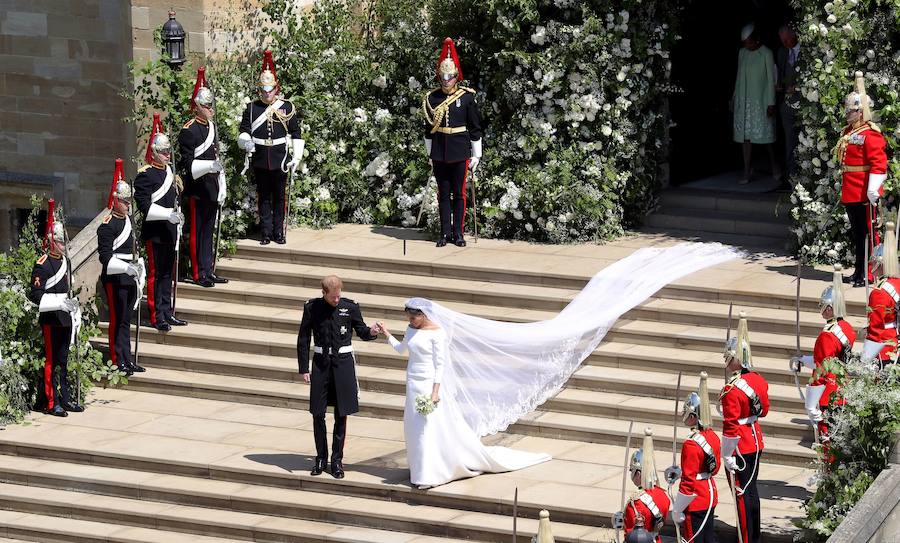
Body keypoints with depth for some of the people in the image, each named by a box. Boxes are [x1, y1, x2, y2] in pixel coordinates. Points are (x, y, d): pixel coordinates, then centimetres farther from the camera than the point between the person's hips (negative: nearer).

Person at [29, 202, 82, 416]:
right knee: (52, 362, -4)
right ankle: (52, 403, -1)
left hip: (65, 319, 8)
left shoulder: (66, 262, 14)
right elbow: (36, 295, -18)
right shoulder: (42, 266, -12)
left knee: (63, 361, 14)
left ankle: (65, 398, 20)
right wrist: (60, 302, -25)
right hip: (51, 320, -8)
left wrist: (75, 314, 18)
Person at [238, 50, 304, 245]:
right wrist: (246, 142, -19)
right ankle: (266, 233, 12)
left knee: (280, 197, 5)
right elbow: (244, 132, 4)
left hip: (280, 161, -1)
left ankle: (279, 232, 13)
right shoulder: (251, 108, 3)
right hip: (260, 161, 1)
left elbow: (296, 134, 5)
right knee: (263, 198, 6)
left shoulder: (287, 108, 2)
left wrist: (297, 157, 0)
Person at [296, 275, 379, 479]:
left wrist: (371, 332, -18)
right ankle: (321, 458, 18)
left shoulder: (350, 307, -4)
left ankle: (337, 460, 12)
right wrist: (303, 369, 0)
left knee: (341, 415, 3)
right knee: (318, 414, 4)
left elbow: (361, 332, 7)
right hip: (321, 363, 1)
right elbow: (303, 339, 3)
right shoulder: (312, 308, -3)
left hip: (343, 363, 0)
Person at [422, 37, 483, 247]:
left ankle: (458, 233, 9)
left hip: (460, 153, -2)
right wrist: (429, 154, 10)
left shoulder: (467, 97, -2)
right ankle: (445, 233, 12)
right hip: (439, 153, 2)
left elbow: (475, 127, 1)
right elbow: (429, 128, 10)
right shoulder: (432, 99, 3)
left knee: (459, 194, 3)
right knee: (443, 194, 7)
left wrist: (476, 155, 0)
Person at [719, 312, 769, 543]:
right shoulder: (758, 380, 1)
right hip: (756, 442, 8)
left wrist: (727, 457, -16)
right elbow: (764, 410, 15)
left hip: (740, 446, -8)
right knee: (751, 489, 18)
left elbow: (730, 427, -22)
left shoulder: (732, 390, -23)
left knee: (742, 493, 1)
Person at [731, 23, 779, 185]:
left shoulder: (766, 54, -7)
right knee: (745, 135, 2)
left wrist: (771, 103, -10)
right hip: (744, 100, 5)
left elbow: (771, 79, -7)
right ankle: (747, 170, 3)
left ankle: (773, 164, 17)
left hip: (760, 99, -5)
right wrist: (735, 97, 14)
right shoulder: (742, 53, 9)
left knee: (765, 134, -2)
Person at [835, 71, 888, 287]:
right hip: (850, 193, 9)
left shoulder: (870, 134, -14)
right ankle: (860, 271, 23)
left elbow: (879, 164, -21)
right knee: (857, 234, 15)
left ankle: (870, 274, 0)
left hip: (864, 194, -9)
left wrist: (873, 189, -26)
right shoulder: (848, 132, 14)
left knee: (868, 233, -4)